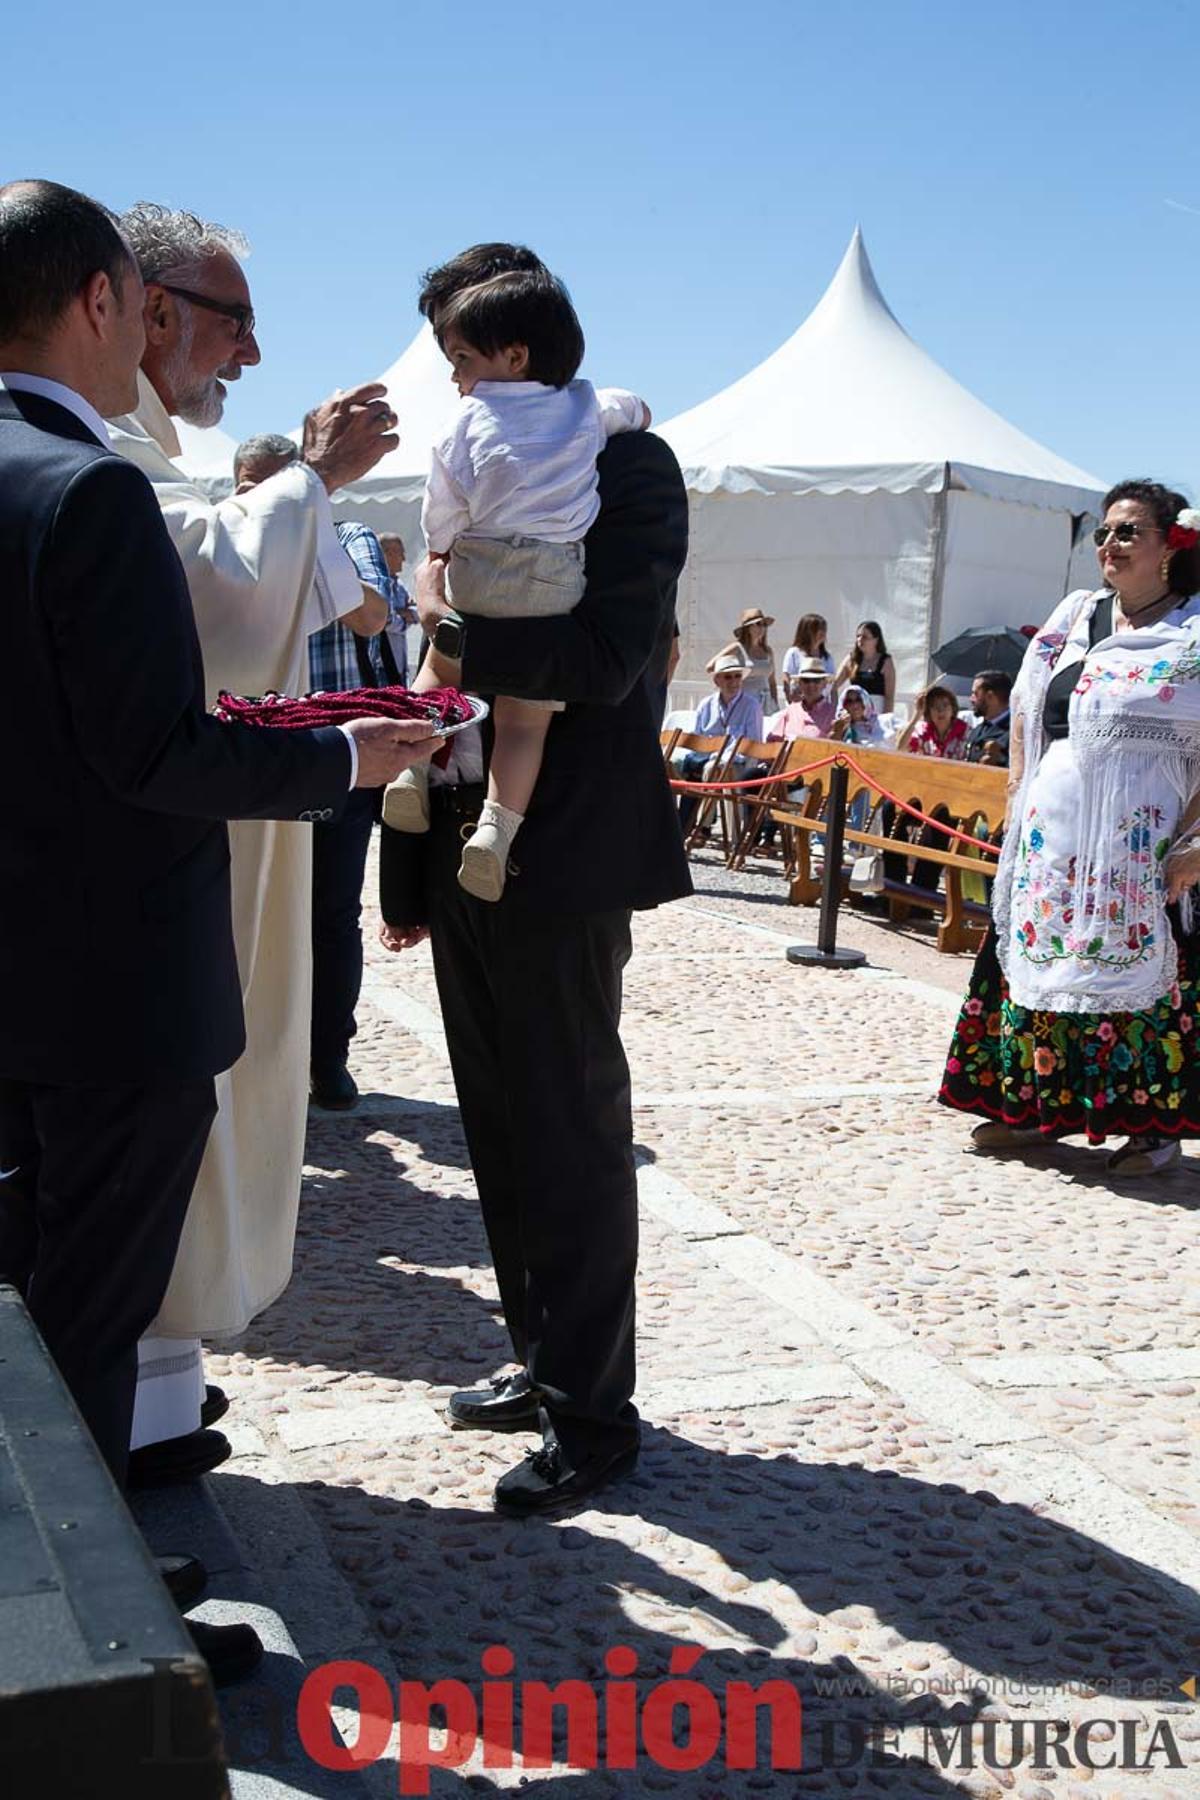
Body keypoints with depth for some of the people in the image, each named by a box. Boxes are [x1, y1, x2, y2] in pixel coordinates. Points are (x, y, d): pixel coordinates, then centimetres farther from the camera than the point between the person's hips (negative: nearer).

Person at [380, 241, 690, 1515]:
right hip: (470, 864, 8)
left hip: (561, 869, -8)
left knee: (574, 1143, 2)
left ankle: (593, 1412, 15)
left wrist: (451, 618, -16)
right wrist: (411, 867, 13)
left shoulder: (625, 464, -9)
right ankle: (543, 1362, 32)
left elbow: (604, 659, -23)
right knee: (506, 1137, 17)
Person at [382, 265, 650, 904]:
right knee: (526, 715, 1)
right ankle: (497, 824, -14)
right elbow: (638, 411, 33)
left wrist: (442, 554, 18)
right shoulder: (587, 406, 13)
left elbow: (441, 517, 2)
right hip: (556, 584, 1)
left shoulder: (471, 416, 4)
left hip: (476, 576, -1)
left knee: (441, 667, 24)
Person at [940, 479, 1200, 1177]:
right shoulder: (1073, 619, 13)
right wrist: (1020, 792, 10)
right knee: (1040, 960, 8)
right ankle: (1035, 1106, 21)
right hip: (1052, 836, 5)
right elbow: (1027, 715, 20)